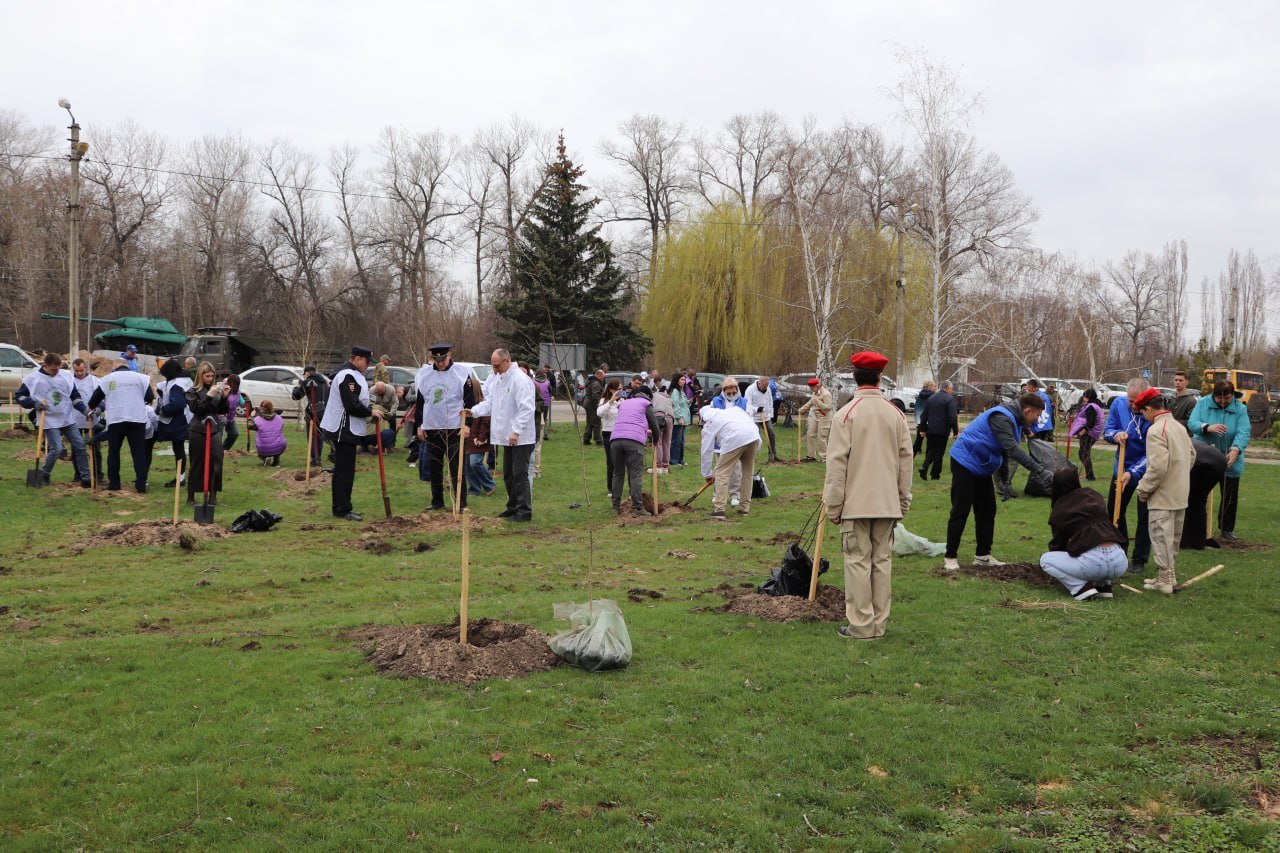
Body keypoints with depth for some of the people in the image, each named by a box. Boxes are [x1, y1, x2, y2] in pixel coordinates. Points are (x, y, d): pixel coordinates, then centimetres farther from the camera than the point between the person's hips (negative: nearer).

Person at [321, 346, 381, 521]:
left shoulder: (352, 374, 17)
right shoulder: (348, 376, -18)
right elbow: (352, 406, -24)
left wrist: (369, 412, 9)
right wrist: (371, 412, -12)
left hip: (347, 430, 11)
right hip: (343, 430, -11)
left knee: (344, 470, 15)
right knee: (344, 471, -7)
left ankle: (342, 507, 21)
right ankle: (342, 510, -3)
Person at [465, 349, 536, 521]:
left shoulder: (520, 380, -17)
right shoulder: (497, 379, 12)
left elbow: (526, 409, -22)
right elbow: (490, 402, 15)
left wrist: (516, 431, -24)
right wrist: (474, 411, -1)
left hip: (521, 438, -9)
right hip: (507, 436, 9)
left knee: (519, 474, -6)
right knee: (508, 474, 16)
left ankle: (524, 511, 0)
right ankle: (513, 507, 27)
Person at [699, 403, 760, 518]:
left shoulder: (709, 425, 18)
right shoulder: (732, 409, 34)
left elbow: (707, 451, 18)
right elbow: (751, 420, 27)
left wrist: (707, 474, 26)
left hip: (735, 440, -6)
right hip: (754, 436, 6)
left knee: (722, 473, 4)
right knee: (747, 472, 20)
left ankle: (719, 509, -3)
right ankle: (745, 507, 26)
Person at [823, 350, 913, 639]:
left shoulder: (847, 413, -9)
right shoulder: (896, 414, 4)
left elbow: (837, 463, -10)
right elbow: (905, 461, 8)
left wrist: (833, 505, -4)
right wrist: (903, 501, 16)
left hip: (856, 503, -4)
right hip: (888, 503, 4)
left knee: (858, 561, 1)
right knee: (882, 561, 10)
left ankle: (861, 625, 3)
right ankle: (879, 623, 16)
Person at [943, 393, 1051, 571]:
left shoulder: (1014, 420, 8)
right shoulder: (1001, 417, -25)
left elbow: (1011, 448, 9)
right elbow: (1012, 448, -33)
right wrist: (1039, 470, -35)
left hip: (982, 467, 10)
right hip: (965, 462, -10)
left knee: (987, 510, 10)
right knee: (961, 511, -6)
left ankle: (983, 555, 17)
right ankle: (950, 557, 1)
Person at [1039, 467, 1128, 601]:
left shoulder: (1059, 510, 10)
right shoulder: (1093, 495, 18)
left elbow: (1057, 545, 22)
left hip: (1092, 562, -5)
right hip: (1120, 562, 5)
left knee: (1045, 559, 17)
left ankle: (1081, 587, 0)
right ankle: (1104, 585, 18)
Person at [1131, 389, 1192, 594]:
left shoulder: (1156, 430, -18)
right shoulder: (1179, 427, 11)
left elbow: (1157, 467, -23)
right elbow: (1191, 456, 19)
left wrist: (1144, 489, -13)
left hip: (1162, 496, -9)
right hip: (1181, 494, 9)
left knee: (1161, 537, -2)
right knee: (1173, 537, 17)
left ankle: (1164, 580, 2)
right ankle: (1169, 575, 28)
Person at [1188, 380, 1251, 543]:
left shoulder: (1240, 409, -9)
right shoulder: (1203, 403, -8)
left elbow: (1243, 433, -21)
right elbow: (1192, 423, -18)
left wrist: (1235, 450, -40)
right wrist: (1208, 427, -39)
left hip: (1230, 461, 0)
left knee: (1230, 496, 7)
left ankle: (1226, 529, 23)